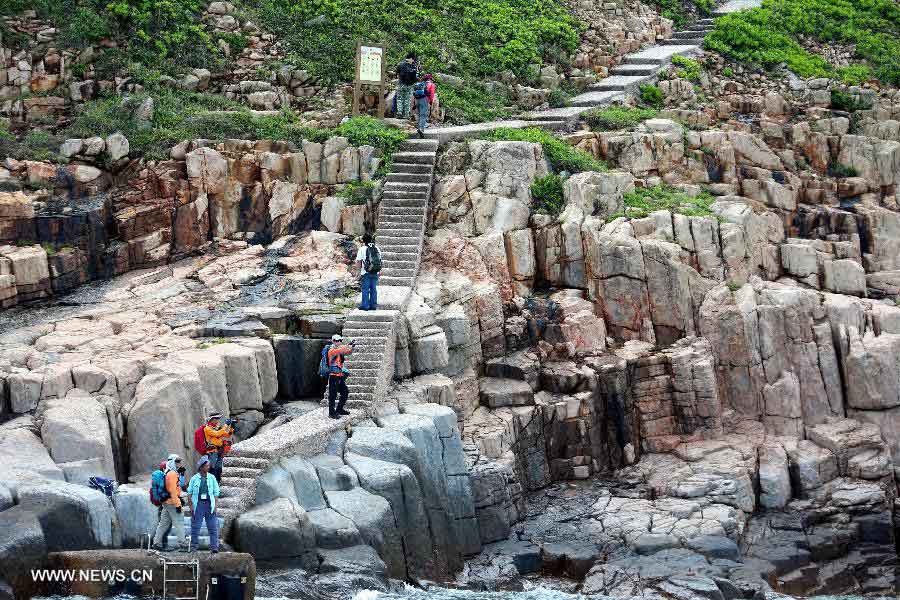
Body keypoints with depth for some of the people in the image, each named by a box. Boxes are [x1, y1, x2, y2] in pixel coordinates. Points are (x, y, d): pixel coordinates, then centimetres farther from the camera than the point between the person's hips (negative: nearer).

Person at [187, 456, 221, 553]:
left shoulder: (212, 478, 7)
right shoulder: (194, 479, 4)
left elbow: (216, 493, 8)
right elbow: (189, 493, 5)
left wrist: (215, 506, 0)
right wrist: (191, 506, -3)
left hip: (209, 504, 1)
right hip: (198, 504, -1)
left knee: (213, 527, -2)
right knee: (195, 527, 3)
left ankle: (214, 547, 0)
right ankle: (194, 546, 11)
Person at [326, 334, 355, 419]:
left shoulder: (340, 350, 14)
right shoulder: (332, 350, -12)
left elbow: (349, 352, 14)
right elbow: (339, 351, -30)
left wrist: (352, 347, -6)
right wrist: (348, 345, -34)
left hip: (340, 376, 9)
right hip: (334, 376, -9)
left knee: (345, 393, 13)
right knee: (333, 395, -4)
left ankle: (339, 410, 24)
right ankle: (332, 413, 2)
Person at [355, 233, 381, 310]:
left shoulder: (362, 249, -6)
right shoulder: (377, 249, 9)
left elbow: (358, 262, -8)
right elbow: (379, 261, 13)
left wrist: (360, 268, 8)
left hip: (366, 273, -4)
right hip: (375, 272, 4)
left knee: (365, 289, 1)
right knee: (374, 289, 9)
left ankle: (365, 305, 1)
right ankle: (373, 305, 11)